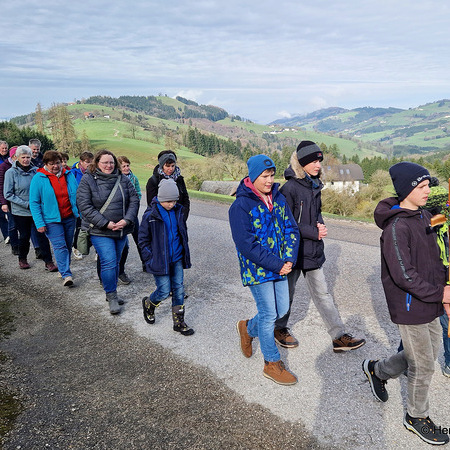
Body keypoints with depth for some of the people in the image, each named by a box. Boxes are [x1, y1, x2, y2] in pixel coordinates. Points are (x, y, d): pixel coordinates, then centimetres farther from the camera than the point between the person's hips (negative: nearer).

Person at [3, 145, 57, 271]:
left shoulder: (35, 170, 2)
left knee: (42, 235, -3)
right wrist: (27, 204, -15)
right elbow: (8, 194, -8)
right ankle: (22, 259, 33)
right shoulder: (11, 173, -6)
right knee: (24, 236, 10)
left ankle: (48, 262, 2)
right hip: (20, 212, -1)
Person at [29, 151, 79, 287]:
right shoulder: (38, 178, -6)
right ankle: (66, 275, -14)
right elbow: (34, 203, -6)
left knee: (68, 245, 11)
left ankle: (64, 269, 27)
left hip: (70, 217, 4)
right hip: (52, 219, -4)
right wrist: (39, 223, -12)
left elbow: (77, 196, 12)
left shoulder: (69, 175, 4)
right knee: (60, 246, -12)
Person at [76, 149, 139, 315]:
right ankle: (112, 297, 5)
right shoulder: (87, 180, -6)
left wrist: (127, 220, -12)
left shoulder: (123, 179, 5)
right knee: (109, 262, -10)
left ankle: (112, 293, 28)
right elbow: (84, 206, -13)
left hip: (121, 230, 4)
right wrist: (106, 223, -18)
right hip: (100, 231, -4)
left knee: (115, 262, 14)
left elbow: (134, 200, 4)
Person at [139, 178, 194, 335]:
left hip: (177, 259, 5)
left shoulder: (178, 211, 2)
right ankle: (148, 304, 31)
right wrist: (150, 259, -9)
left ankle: (179, 322, 21)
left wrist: (184, 253, 15)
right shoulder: (150, 215, -13)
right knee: (164, 291, -2)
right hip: (160, 261, -5)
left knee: (179, 289, 7)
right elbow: (143, 240, -6)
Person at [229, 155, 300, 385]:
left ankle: (248, 328, 41)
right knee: (269, 314, 1)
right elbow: (247, 245, -20)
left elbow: (291, 230, 7)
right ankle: (272, 364, 21)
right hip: (257, 269, -6)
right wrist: (277, 265, -19)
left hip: (281, 267, 7)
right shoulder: (241, 206, -15)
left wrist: (289, 260, -9)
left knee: (282, 311, 14)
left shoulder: (279, 198, 5)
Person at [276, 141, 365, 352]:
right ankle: (280, 328, 34)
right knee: (287, 292, 12)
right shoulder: (290, 188, -18)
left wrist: (320, 225, -3)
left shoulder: (314, 186, 6)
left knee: (322, 293, 10)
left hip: (313, 250, 7)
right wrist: (313, 232, -18)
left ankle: (339, 337, 15)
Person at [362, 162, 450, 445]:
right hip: (409, 306, -9)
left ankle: (377, 370, 41)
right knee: (423, 364, 6)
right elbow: (404, 276, -25)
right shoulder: (397, 227, -23)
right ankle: (417, 417, 31)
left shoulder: (422, 217, 6)